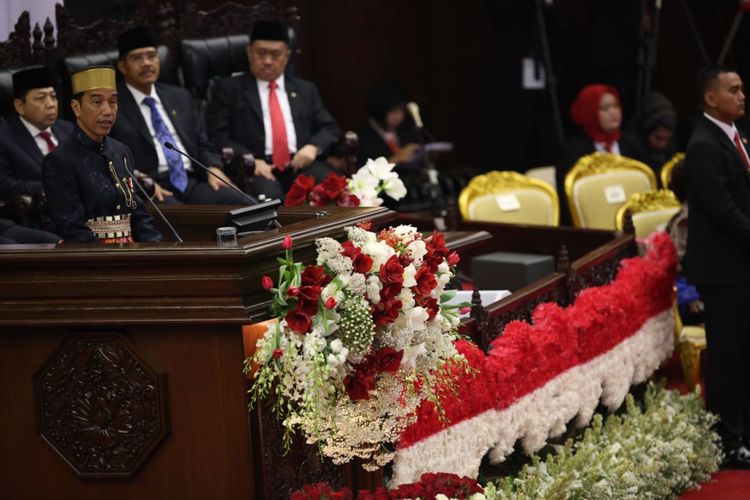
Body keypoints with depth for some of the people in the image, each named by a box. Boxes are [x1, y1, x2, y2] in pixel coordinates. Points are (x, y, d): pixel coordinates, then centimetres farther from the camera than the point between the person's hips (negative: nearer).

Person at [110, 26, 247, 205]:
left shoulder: (180, 97, 23)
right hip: (149, 190, -6)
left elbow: (202, 144, 25)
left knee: (242, 203, -22)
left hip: (191, 182, 6)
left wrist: (213, 168, 3)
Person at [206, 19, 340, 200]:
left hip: (301, 164, 3)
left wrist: (313, 147, -3)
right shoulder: (229, 88, 15)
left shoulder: (305, 89, 26)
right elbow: (217, 135, 5)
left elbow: (329, 129, 21)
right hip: (257, 168, -3)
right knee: (269, 198, -39)